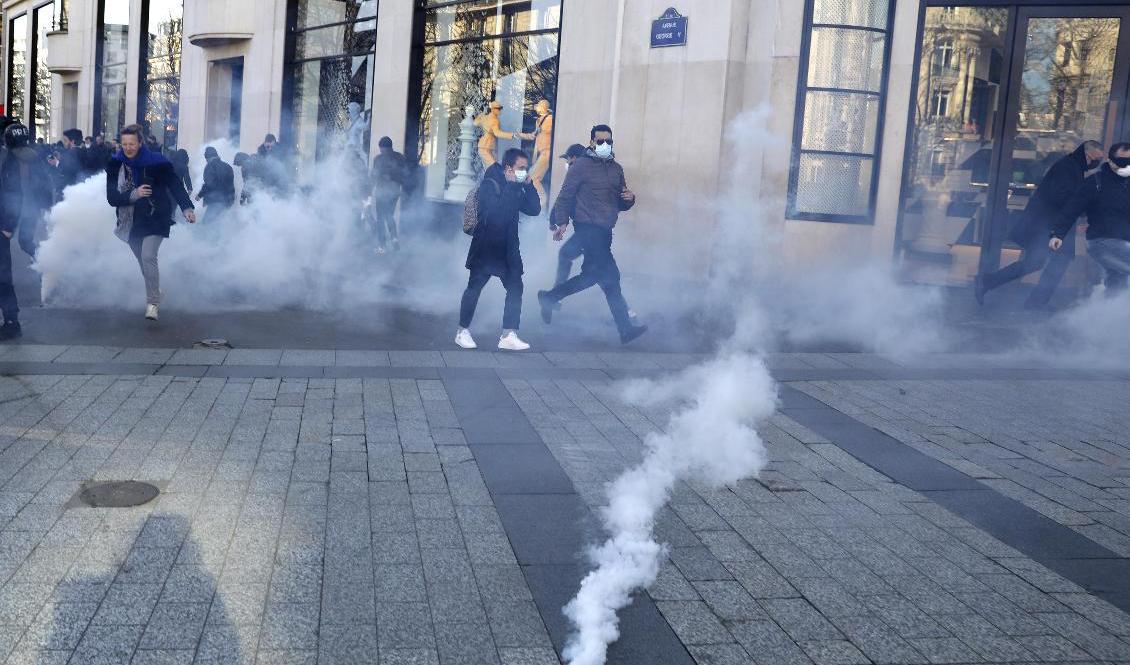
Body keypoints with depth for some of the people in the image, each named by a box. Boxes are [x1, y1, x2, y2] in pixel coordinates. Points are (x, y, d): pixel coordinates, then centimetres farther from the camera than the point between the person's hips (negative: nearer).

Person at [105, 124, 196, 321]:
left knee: (148, 257, -21)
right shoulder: (115, 165, -3)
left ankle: (153, 303, -15)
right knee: (143, 260, 14)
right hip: (130, 221, 5)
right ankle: (155, 292, 33)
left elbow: (175, 185, -16)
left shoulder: (156, 162, -12)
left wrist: (187, 207, -29)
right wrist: (133, 194, -25)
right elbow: (111, 197, -7)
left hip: (154, 218, -5)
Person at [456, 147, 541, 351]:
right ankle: (463, 331, 13)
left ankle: (509, 335, -1)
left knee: (515, 288, -3)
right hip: (485, 246, -6)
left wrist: (528, 185, -5)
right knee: (475, 287, 1)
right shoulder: (489, 184, -9)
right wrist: (510, 185, -20)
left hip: (508, 248, 6)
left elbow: (535, 210, 4)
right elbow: (495, 209, -25)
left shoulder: (517, 188, 10)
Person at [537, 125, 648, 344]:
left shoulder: (617, 169, 17)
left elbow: (621, 204, 21)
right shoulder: (581, 166, -4)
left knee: (592, 274, 11)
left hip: (605, 231, 8)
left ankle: (550, 298, 24)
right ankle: (625, 328, -9)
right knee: (610, 276, -12)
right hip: (588, 228, -8)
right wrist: (562, 222, -17)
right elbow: (565, 195, -6)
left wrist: (629, 199, -3)